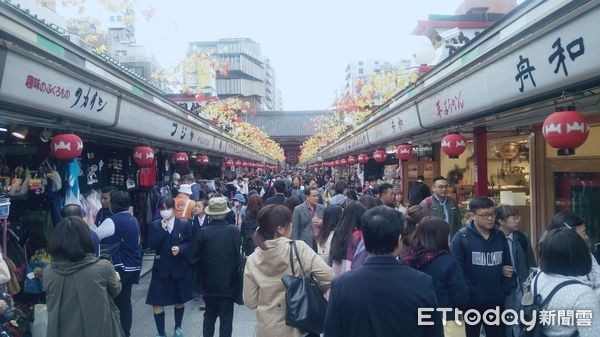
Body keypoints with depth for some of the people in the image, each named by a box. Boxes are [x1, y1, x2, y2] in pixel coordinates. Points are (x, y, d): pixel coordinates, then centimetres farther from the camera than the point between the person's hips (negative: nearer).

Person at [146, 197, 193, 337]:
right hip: (161, 268, 0)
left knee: (180, 300, 16)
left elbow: (190, 243, -1)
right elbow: (152, 245, -14)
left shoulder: (184, 224, -4)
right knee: (157, 302, -2)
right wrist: (162, 228, -20)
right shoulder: (154, 225, -3)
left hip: (180, 268, 1)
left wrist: (180, 248, -20)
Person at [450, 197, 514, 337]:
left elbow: (507, 265, 12)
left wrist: (507, 290, 3)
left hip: (497, 301, 5)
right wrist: (467, 295, -18)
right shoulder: (461, 237, -13)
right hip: (471, 303, -4)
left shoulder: (500, 236, 4)